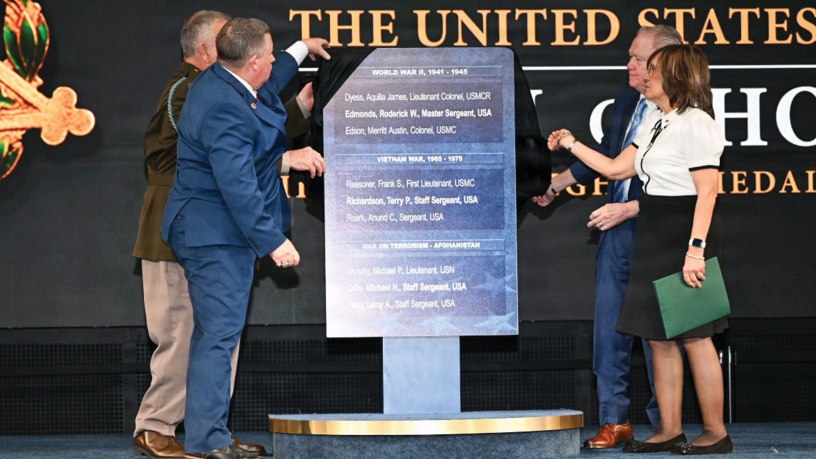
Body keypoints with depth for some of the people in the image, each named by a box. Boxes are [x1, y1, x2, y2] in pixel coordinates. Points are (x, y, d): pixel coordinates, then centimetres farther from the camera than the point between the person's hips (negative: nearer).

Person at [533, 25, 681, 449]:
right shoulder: (627, 100, 8)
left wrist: (627, 209, -21)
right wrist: (557, 184, 22)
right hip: (617, 229, 7)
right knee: (608, 327, 9)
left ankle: (664, 425, 13)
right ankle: (614, 422, 17)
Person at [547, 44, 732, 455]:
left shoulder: (696, 124, -14)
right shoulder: (654, 121, 14)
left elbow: (707, 192, -19)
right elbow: (616, 169, 20)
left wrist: (695, 249, -24)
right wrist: (572, 145, 17)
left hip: (685, 235, -9)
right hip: (654, 237, 9)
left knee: (694, 336, -4)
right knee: (658, 337, 8)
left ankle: (716, 432, 5)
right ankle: (670, 430, 14)